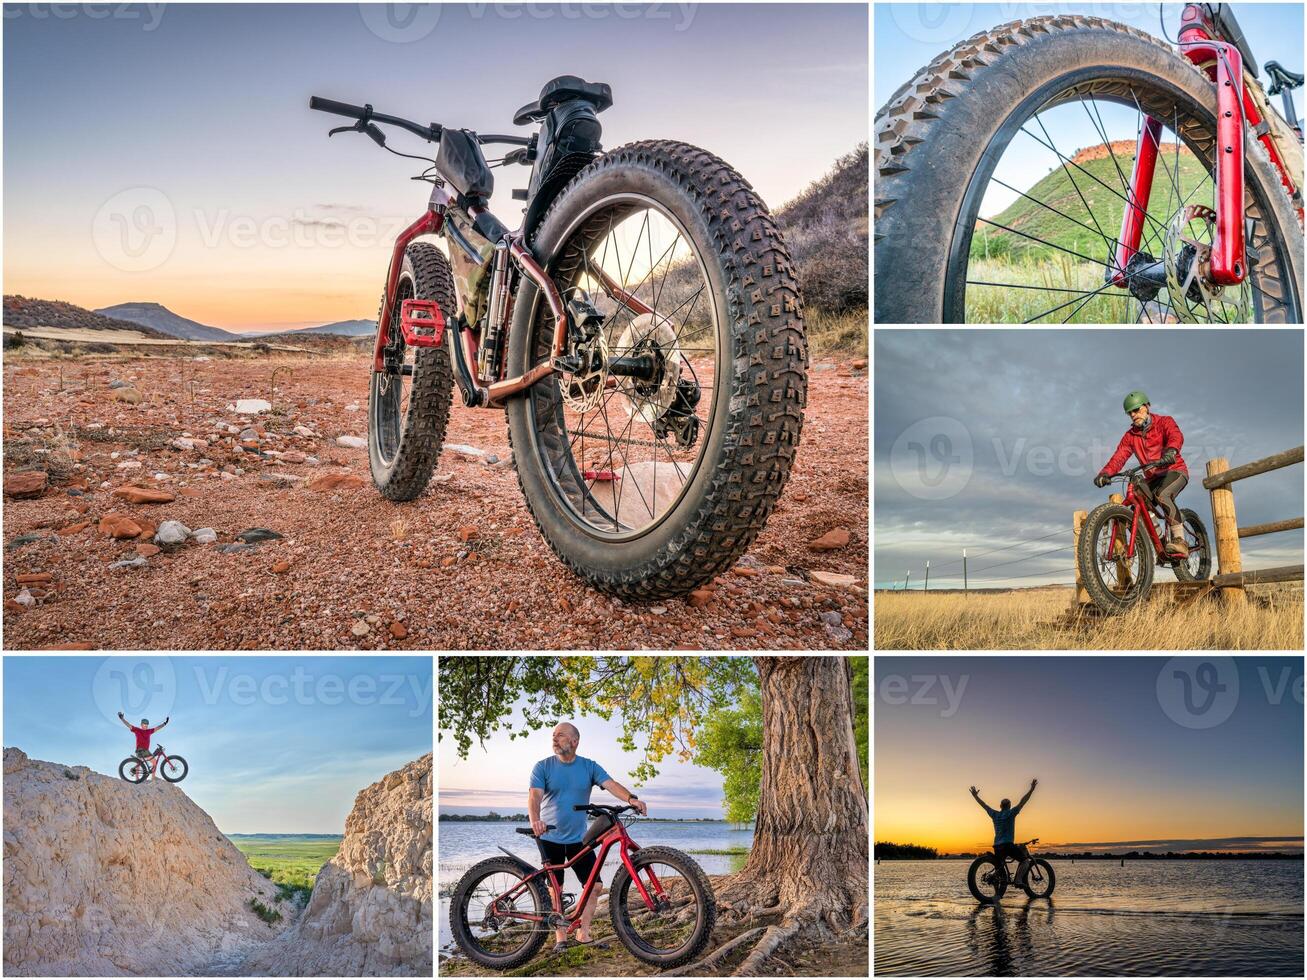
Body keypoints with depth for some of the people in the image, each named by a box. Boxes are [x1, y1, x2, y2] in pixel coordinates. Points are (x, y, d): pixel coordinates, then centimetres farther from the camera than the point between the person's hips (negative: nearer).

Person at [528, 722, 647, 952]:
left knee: (595, 886, 0)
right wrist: (535, 819, -40)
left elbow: (611, 784, -13)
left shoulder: (589, 767, 0)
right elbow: (535, 795, -18)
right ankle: (560, 937, 14)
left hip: (578, 839, 2)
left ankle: (583, 933, 14)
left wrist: (632, 799, -33)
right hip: (550, 838, -2)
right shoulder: (543, 767, -6)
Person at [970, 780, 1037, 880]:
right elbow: (1022, 802, -9)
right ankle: (1018, 880, -10)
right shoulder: (1010, 813, -4)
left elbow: (984, 805, 22)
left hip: (997, 847, 6)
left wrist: (975, 795, 35)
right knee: (1025, 860, 3)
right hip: (1008, 845, -6)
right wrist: (1031, 790, -11)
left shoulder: (995, 814, 10)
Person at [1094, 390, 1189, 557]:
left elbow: (1176, 436, -26)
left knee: (1162, 495, -35)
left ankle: (1179, 541, -34)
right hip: (1153, 478, 5)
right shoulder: (1130, 435, 8)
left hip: (1174, 470, -5)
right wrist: (1105, 473, -29)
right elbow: (1119, 457, -7)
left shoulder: (1164, 422, -3)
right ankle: (1160, 542, 1)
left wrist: (1171, 450, -51)